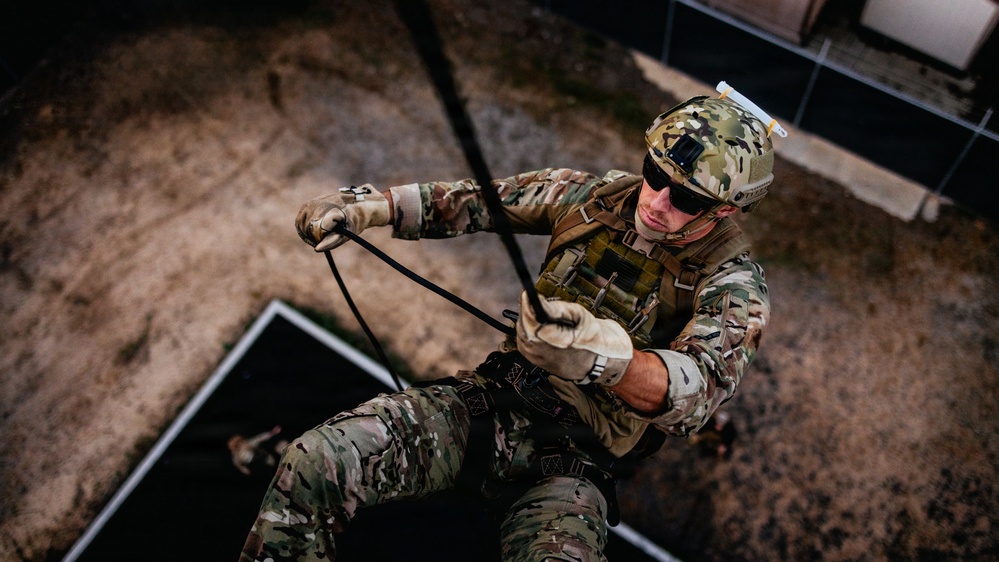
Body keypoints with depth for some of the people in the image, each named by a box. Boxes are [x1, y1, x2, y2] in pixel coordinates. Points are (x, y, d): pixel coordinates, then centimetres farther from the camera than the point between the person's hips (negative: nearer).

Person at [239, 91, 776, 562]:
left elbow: (695, 390, -28)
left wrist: (608, 358, -49)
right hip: (493, 395, 3)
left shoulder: (732, 283, -9)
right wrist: (366, 205, -2)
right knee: (311, 462, -19)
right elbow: (474, 200, 9)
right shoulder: (601, 195, 3)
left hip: (572, 460, -3)